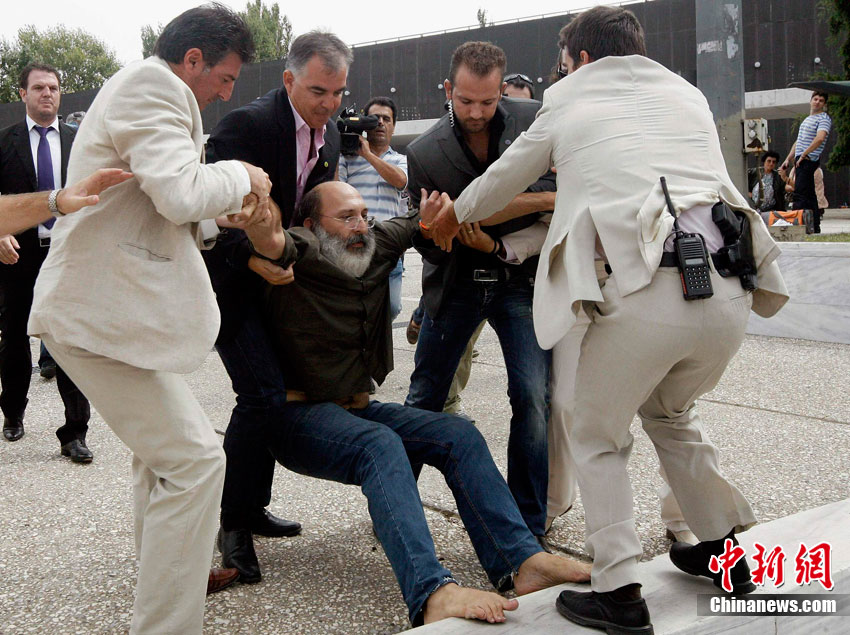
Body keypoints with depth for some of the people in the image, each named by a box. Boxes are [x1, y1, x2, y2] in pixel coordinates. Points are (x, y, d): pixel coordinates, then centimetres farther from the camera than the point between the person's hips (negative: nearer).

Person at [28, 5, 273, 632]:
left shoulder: (143, 86, 23)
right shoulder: (152, 85, -11)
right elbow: (181, 192, -26)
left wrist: (224, 213, 12)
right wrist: (241, 176, -8)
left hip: (105, 303, 12)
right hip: (101, 311, -12)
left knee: (163, 445, 24)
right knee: (194, 459, -11)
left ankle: (172, 572, 39)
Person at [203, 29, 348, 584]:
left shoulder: (329, 137, 5)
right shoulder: (249, 124, -21)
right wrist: (253, 259, -33)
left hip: (278, 278, 8)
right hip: (232, 280, -8)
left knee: (268, 397, 13)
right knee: (263, 395, -16)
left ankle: (252, 509, 28)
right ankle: (233, 523, -1)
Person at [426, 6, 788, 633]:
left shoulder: (569, 106, 14)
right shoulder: (690, 96, 23)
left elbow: (500, 183, 26)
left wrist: (450, 219, 47)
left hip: (646, 293, -5)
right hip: (729, 292, 5)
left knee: (599, 440, 15)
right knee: (671, 414, 31)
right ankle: (721, 550, 38)